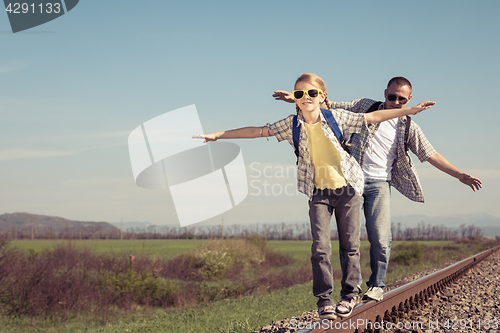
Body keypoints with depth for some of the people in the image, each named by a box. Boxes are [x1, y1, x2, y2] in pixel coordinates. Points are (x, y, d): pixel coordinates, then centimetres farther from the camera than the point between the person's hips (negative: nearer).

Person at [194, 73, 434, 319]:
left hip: (347, 188, 0)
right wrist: (217, 135, -2)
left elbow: (372, 117, 0)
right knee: (320, 246, -7)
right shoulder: (292, 125, -3)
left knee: (350, 244, 5)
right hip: (319, 192, 1)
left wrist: (410, 110, 0)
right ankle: (323, 298, 4)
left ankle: (350, 293, 20)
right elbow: (257, 131, 0)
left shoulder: (336, 117, -6)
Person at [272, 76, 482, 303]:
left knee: (380, 237, -11)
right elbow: (329, 107, 10)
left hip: (379, 183, 0)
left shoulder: (409, 128, 8)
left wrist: (459, 175, 0)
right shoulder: (366, 107, 8)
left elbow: (431, 156, 8)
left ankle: (377, 284, 8)